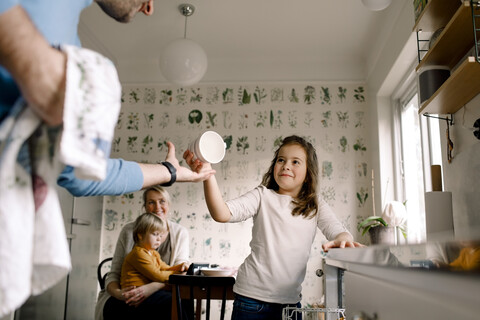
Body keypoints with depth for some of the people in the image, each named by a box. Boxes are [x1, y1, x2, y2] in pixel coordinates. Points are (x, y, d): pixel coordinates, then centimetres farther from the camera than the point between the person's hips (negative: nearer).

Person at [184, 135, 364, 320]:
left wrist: (343, 239, -30)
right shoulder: (263, 196, -4)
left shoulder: (316, 206, 7)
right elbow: (222, 214, -17)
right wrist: (208, 174, -33)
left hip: (291, 299, 3)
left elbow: (336, 230, -5)